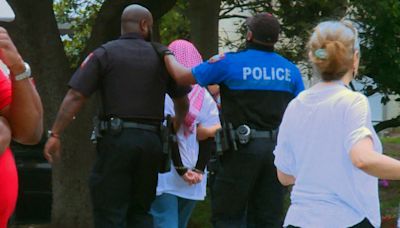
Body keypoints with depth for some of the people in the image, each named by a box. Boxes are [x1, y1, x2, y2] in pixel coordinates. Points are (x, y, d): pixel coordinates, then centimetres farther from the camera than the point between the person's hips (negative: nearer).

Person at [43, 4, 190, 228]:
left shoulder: (105, 54, 1)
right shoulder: (161, 57, 10)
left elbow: (75, 97, -6)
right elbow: (182, 101, 19)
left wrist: (55, 134, -4)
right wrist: (177, 126, 39)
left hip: (116, 139, -3)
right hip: (151, 141, 3)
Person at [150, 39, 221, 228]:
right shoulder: (206, 97, 9)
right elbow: (209, 136, 2)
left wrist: (180, 169, -10)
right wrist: (199, 170, -3)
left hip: (165, 175, -5)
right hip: (194, 178, 5)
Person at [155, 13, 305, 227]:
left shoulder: (229, 63, -6)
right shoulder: (291, 70, 6)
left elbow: (182, 76, 0)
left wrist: (165, 53, 18)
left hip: (243, 148, -4)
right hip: (278, 148, 4)